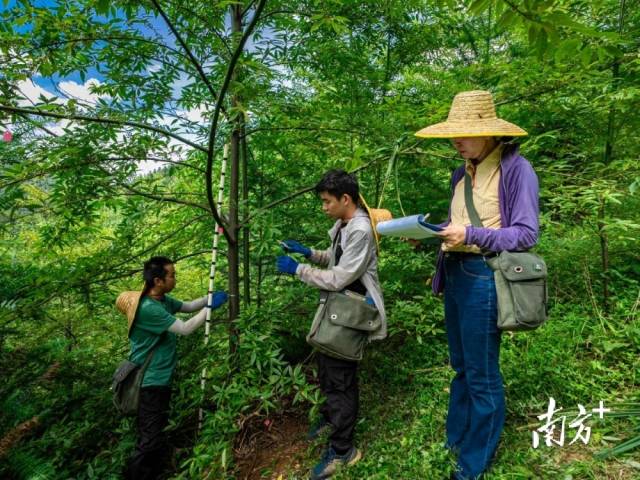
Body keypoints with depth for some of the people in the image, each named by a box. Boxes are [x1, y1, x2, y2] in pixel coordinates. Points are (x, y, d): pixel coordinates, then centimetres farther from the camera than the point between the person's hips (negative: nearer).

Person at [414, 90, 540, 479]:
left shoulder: (516, 169, -11)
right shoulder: (462, 174, 11)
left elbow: (526, 235, -13)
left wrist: (472, 235, -23)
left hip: (483, 278, -7)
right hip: (454, 274, 8)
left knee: (482, 374, 6)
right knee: (461, 367, 21)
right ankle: (455, 439, 40)